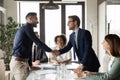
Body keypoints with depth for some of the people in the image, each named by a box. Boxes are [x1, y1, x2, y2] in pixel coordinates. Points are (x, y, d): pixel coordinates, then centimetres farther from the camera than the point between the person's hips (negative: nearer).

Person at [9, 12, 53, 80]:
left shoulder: (25, 29, 20)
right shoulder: (27, 28, -10)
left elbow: (28, 49, 20)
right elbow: (38, 42, -14)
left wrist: (30, 66, 21)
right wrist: (51, 51, -3)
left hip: (22, 62, 10)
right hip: (18, 62, -10)